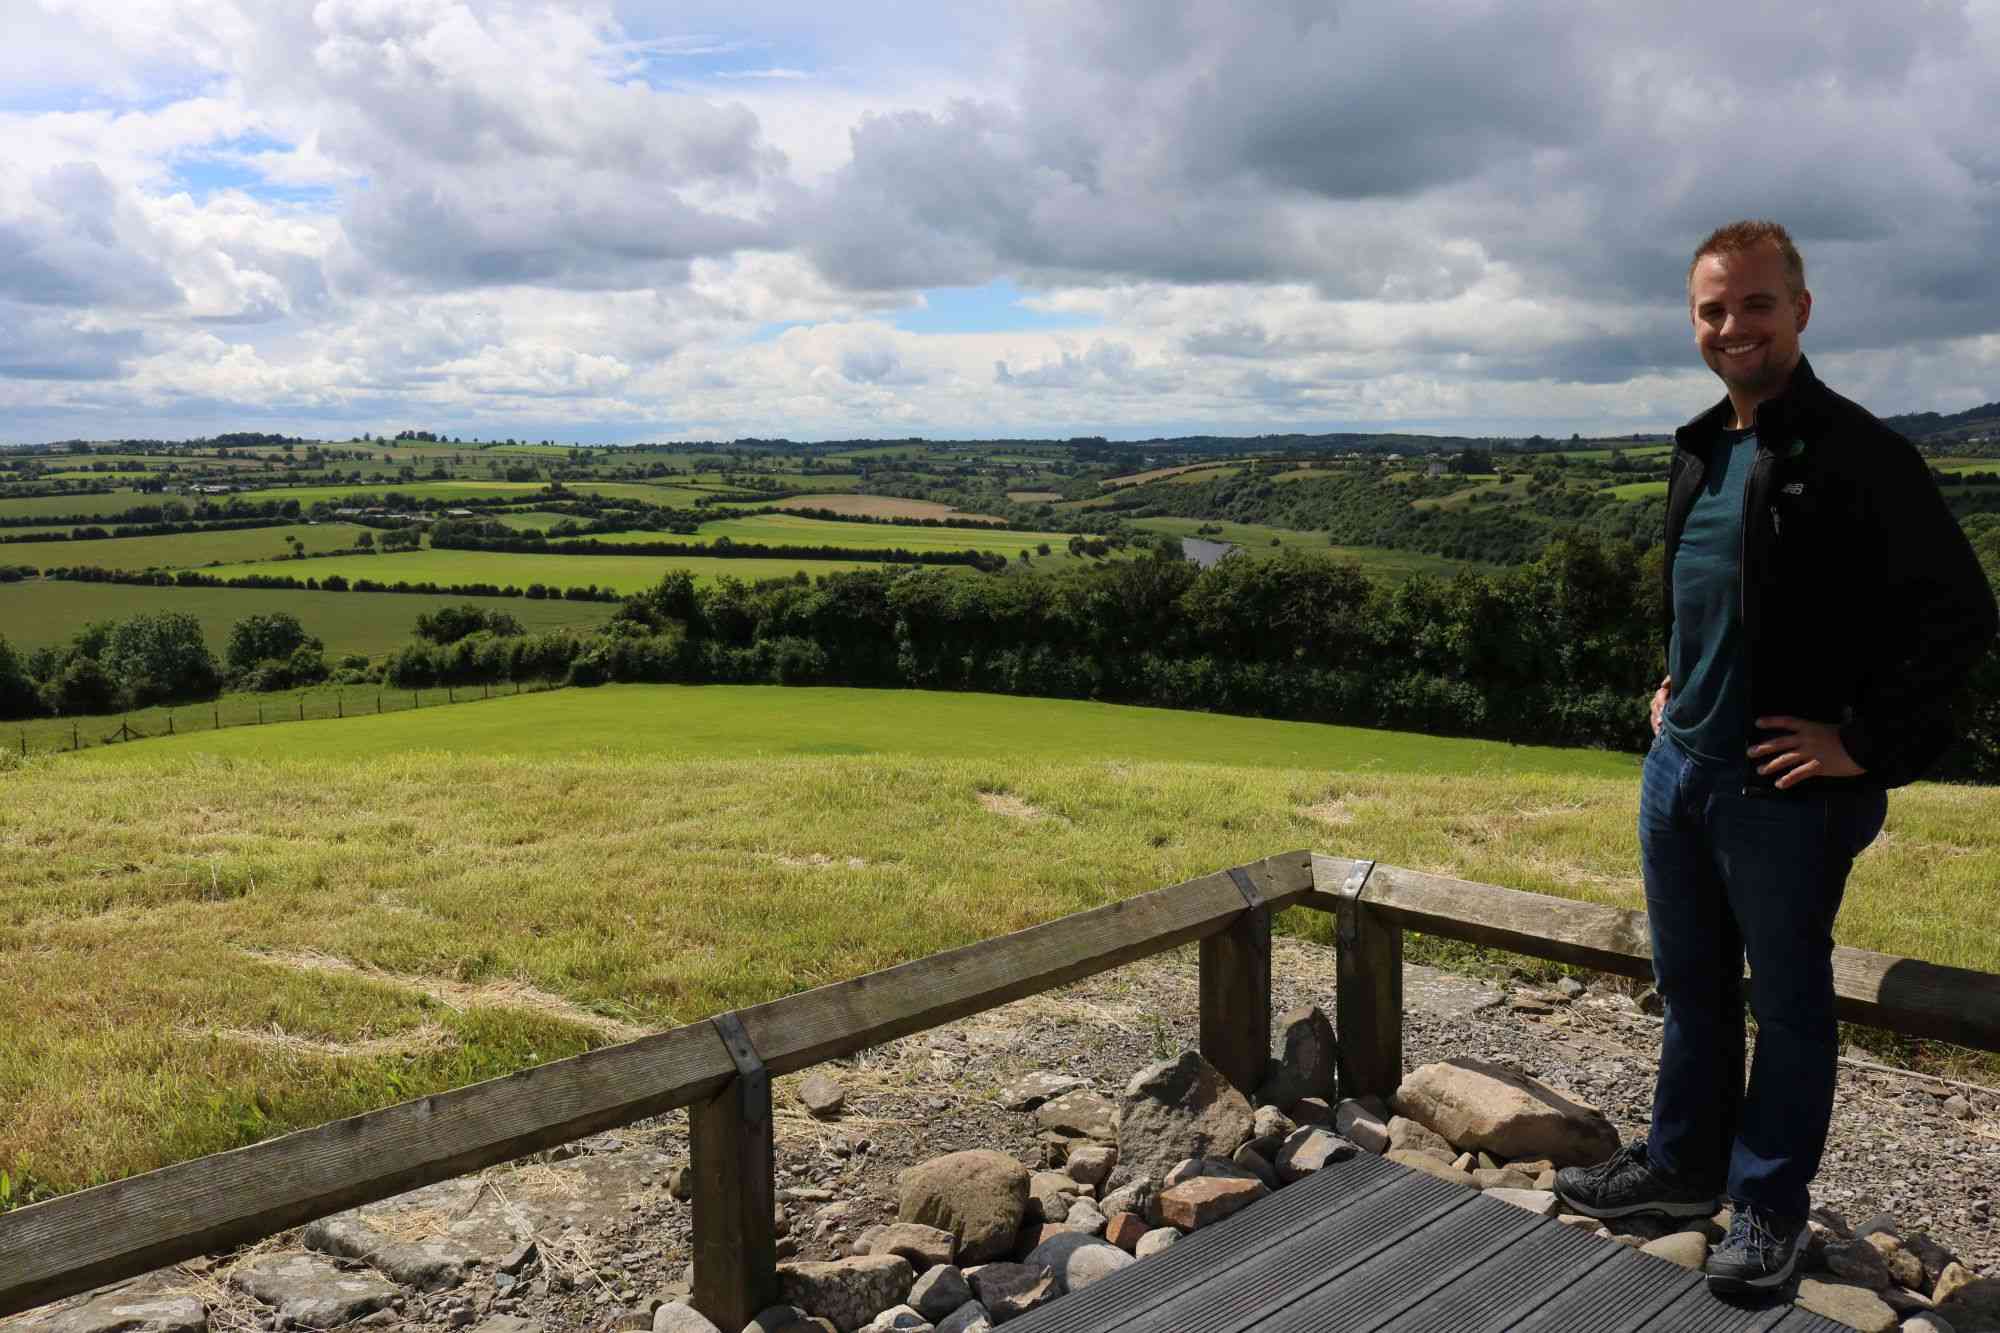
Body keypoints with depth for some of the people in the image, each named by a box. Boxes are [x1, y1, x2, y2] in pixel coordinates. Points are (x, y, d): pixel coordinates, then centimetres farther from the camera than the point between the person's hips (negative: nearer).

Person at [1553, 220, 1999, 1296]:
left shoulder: (1854, 453, -14)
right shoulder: (1699, 451, 9)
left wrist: (1865, 745, -16)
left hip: (1784, 789, -7)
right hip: (1677, 767, 7)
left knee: (1788, 1003, 10)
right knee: (1690, 987, 20)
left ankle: (1770, 1204, 27)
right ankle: (1683, 1163, 37)